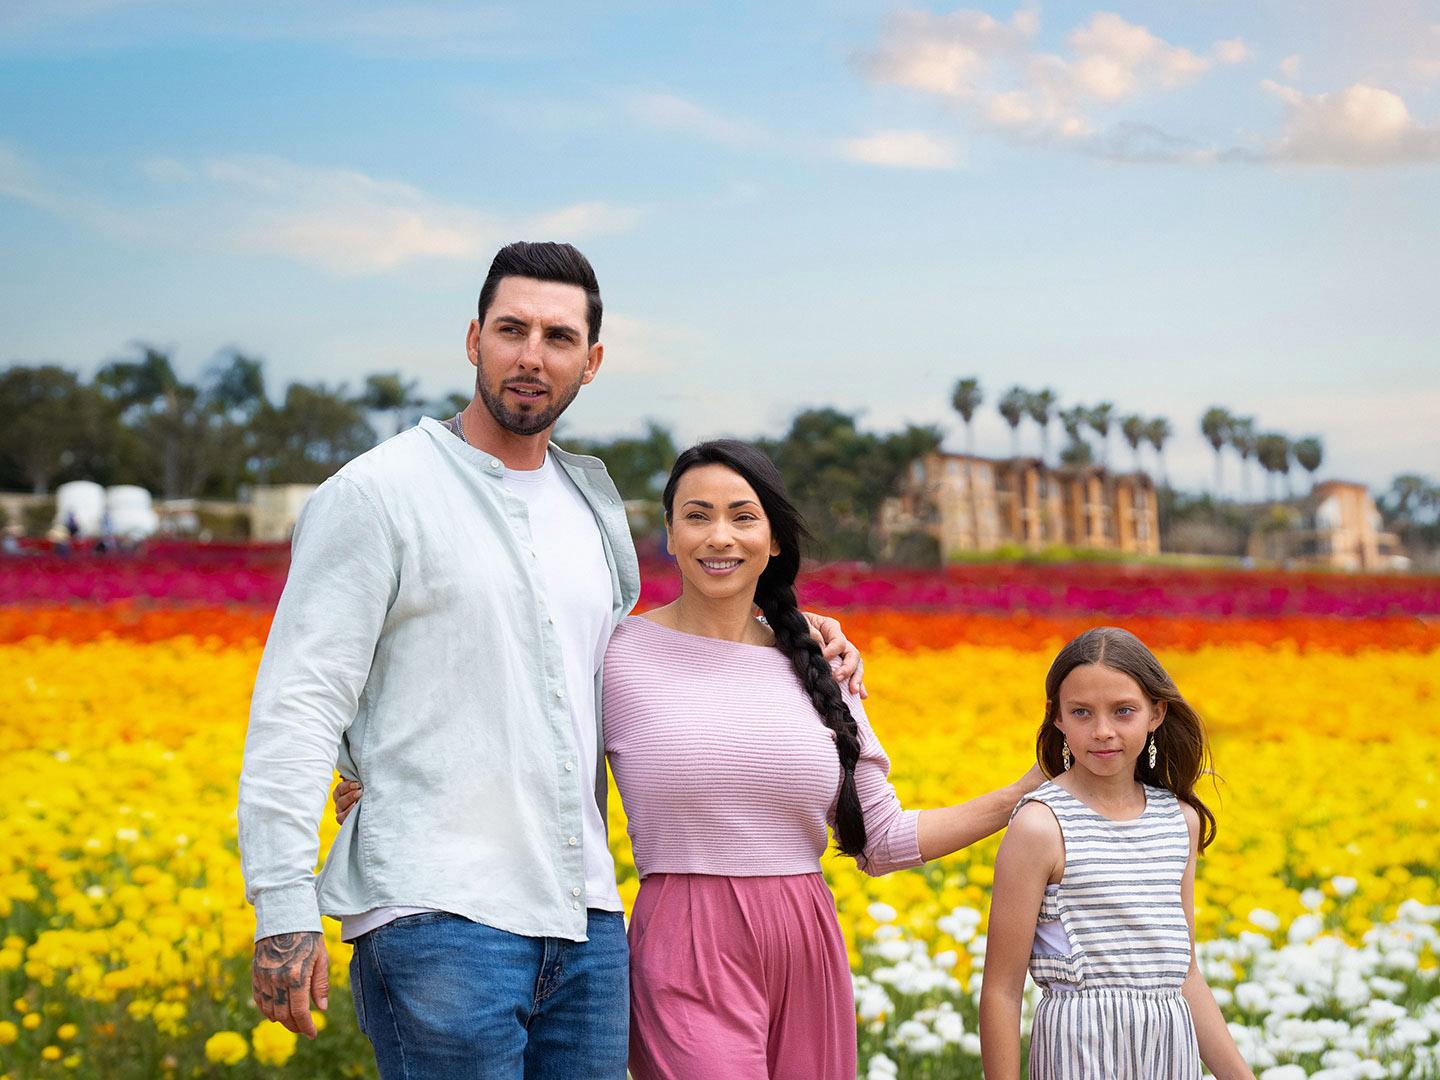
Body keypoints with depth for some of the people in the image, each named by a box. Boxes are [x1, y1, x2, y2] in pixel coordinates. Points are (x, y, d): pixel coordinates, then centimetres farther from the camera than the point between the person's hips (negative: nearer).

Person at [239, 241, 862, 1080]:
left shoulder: (591, 506, 17)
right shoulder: (376, 496, -3)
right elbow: (299, 705, -8)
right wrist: (284, 912, -16)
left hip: (585, 917, 6)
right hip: (440, 916, -6)